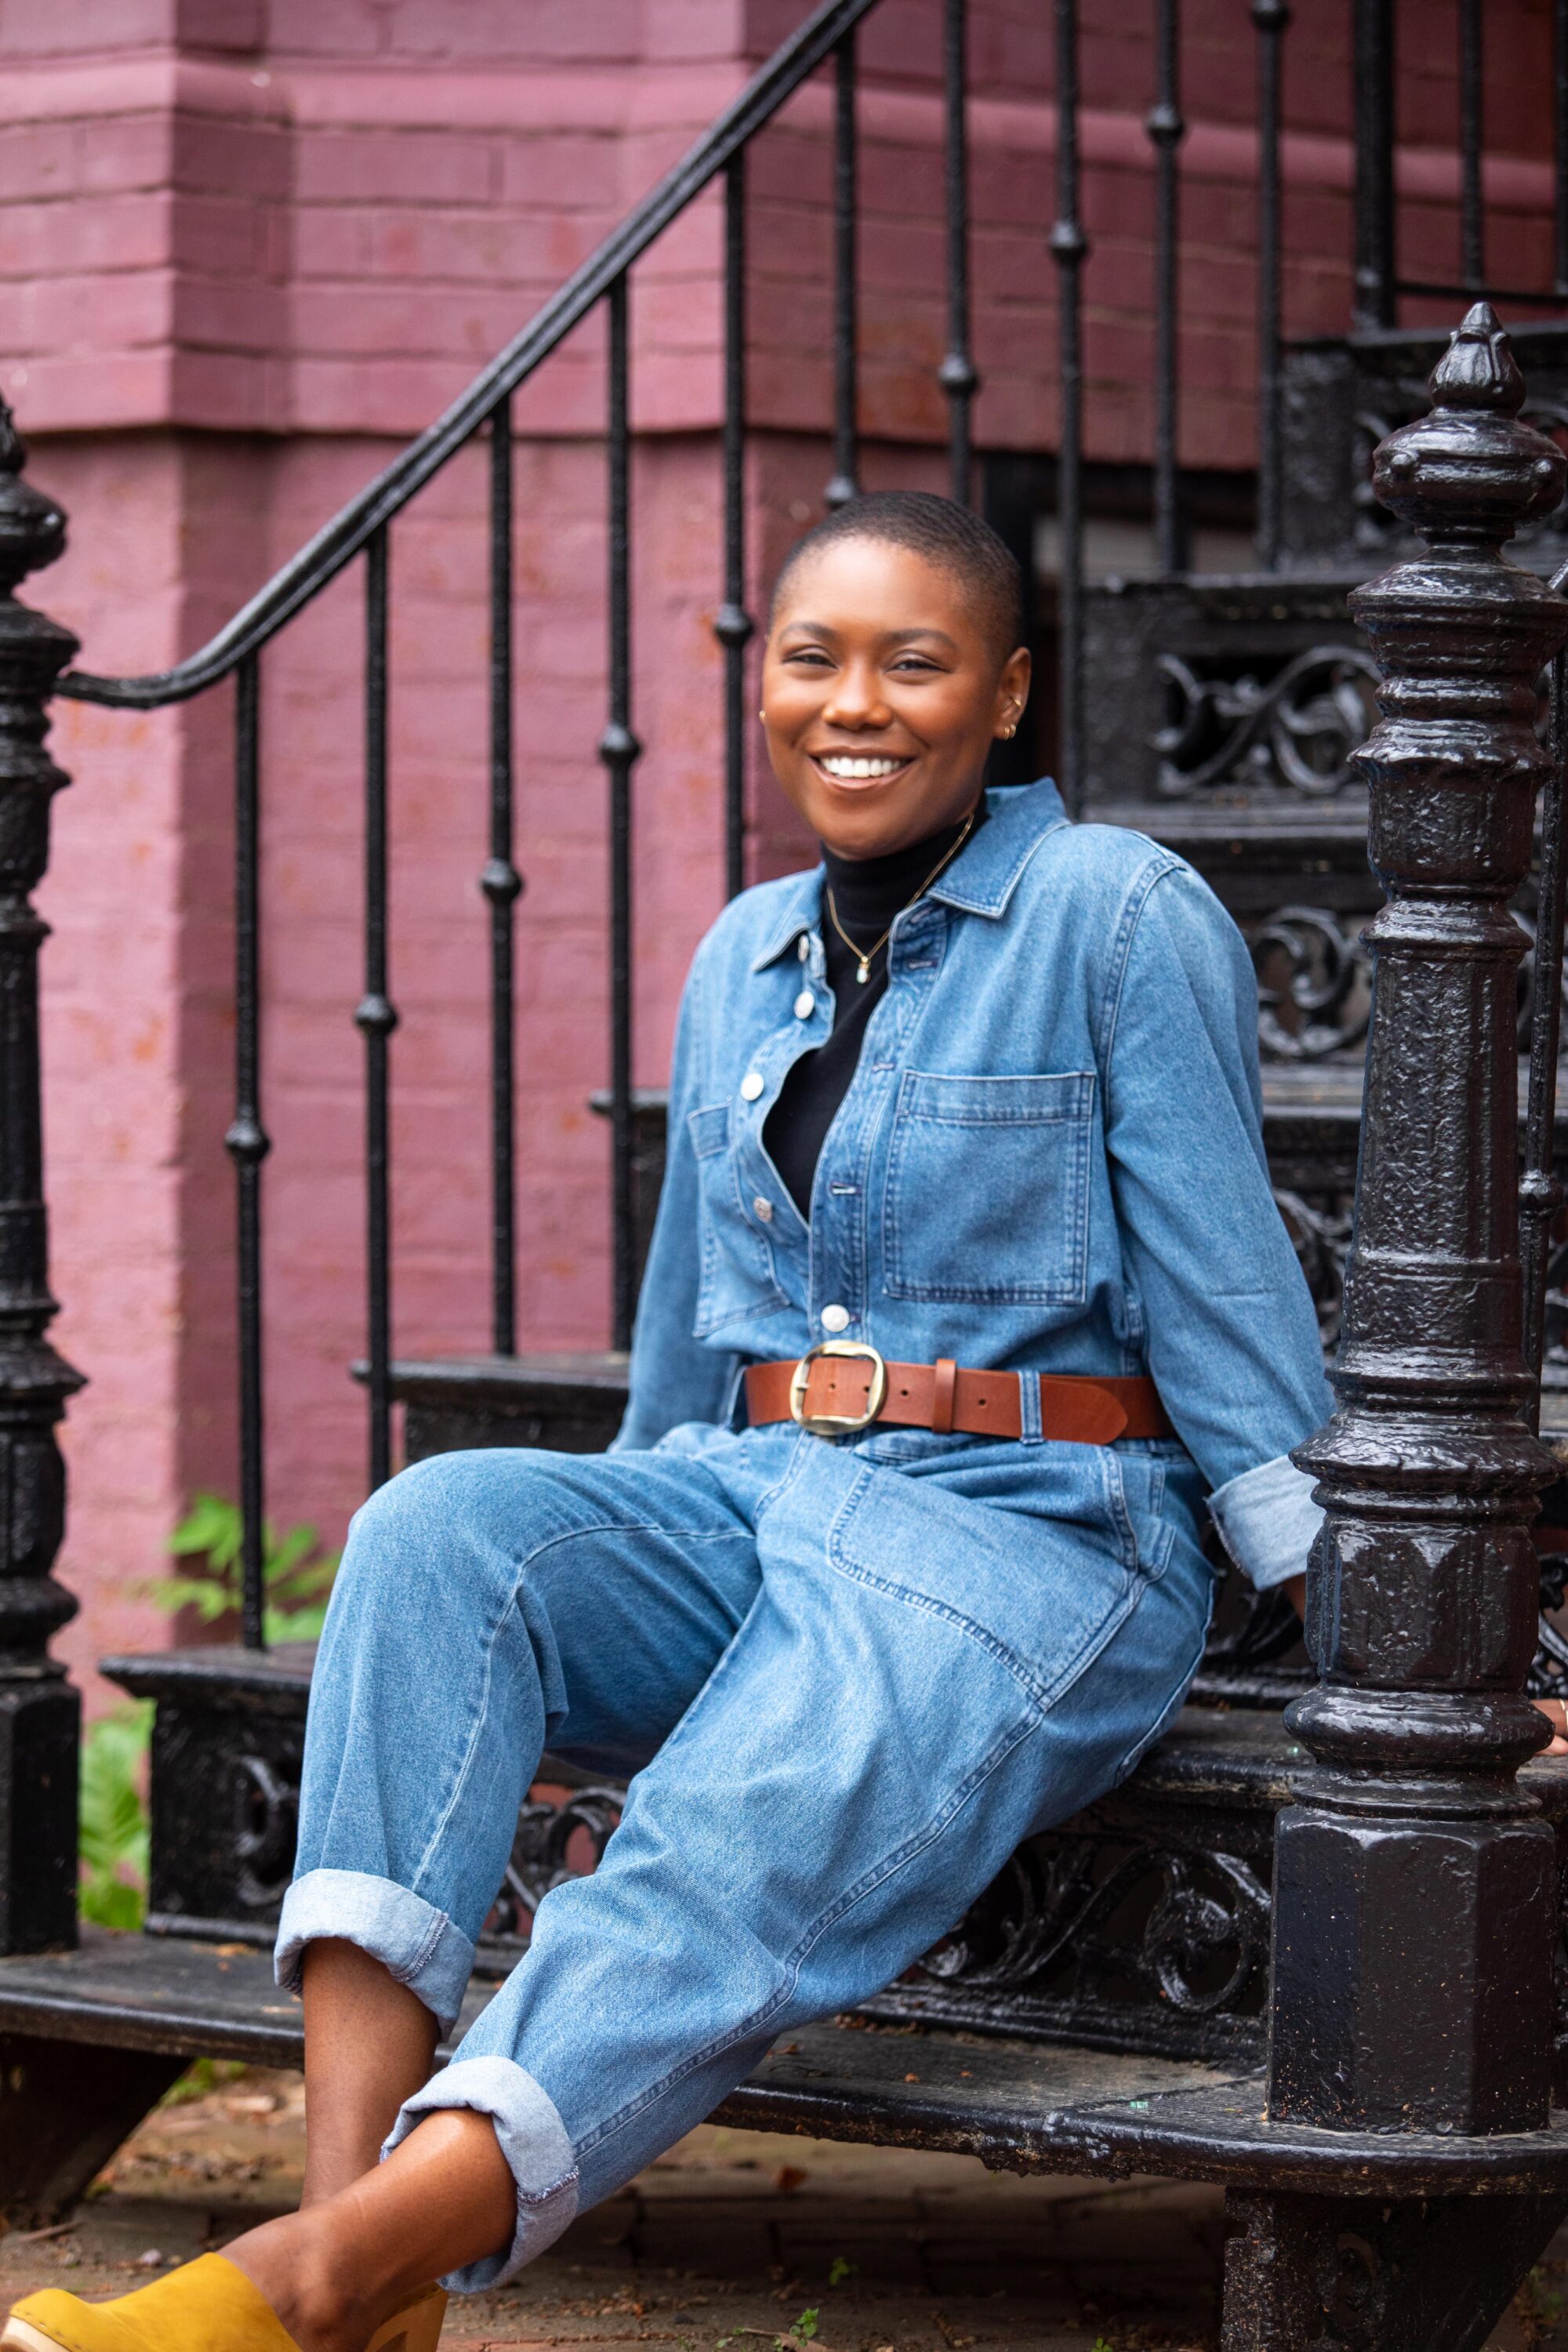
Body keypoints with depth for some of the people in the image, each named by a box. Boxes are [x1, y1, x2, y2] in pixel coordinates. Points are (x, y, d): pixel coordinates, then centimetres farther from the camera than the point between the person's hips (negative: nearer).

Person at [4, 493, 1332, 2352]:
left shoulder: (1118, 918, -3)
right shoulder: (743, 960, 16)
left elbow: (1221, 1292, -3)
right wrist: (609, 1588, 28)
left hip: (1026, 1540, -6)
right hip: (750, 1503, 6)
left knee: (721, 1887, -33)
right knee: (441, 1526, -27)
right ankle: (350, 2176, -41)